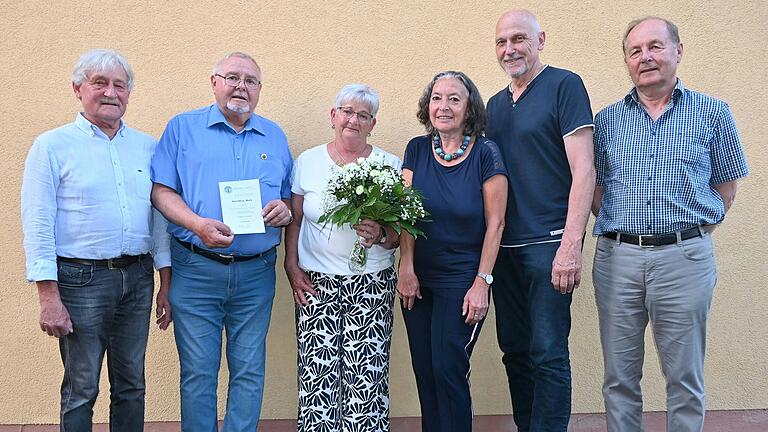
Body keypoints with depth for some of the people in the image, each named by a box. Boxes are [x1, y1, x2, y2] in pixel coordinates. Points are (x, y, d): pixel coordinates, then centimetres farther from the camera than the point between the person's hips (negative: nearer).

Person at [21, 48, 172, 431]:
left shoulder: (147, 147, 10)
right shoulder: (52, 146, -2)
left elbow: (159, 216, 11)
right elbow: (37, 224, -6)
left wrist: (166, 282, 8)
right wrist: (48, 296, -12)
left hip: (138, 278, 4)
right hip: (82, 280, -4)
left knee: (131, 384, 13)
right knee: (81, 390, 5)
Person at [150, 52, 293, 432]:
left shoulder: (274, 137, 13)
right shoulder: (183, 128, 5)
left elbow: (291, 198, 17)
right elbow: (161, 191, -2)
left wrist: (285, 209, -7)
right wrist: (198, 224, -18)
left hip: (256, 273, 2)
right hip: (196, 270, -2)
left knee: (249, 372, 8)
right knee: (198, 372, 4)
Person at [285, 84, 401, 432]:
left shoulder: (390, 165, 5)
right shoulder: (307, 162, 8)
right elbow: (295, 220, 11)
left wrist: (381, 235, -15)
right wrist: (292, 266, 2)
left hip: (371, 285, 0)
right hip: (315, 283, 1)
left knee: (366, 376, -5)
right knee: (318, 374, -3)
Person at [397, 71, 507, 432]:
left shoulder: (485, 153, -8)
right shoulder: (417, 149, 2)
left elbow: (495, 223, -9)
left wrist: (482, 282, -13)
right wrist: (406, 268, -8)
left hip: (462, 279, -4)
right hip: (418, 279, 4)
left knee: (447, 371, -2)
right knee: (424, 372, 10)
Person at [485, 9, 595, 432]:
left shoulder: (564, 85, -4)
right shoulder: (496, 104, 16)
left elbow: (583, 169, -12)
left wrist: (570, 246, -19)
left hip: (548, 242, -6)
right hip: (505, 246, 7)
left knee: (548, 353, -3)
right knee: (515, 350, 12)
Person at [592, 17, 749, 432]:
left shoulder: (712, 113, 5)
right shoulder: (606, 120, 9)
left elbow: (726, 184, 9)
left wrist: (694, 232, 1)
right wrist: (619, 227, 1)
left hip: (684, 258, -1)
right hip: (616, 257, 2)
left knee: (684, 378, 8)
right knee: (619, 377, 10)